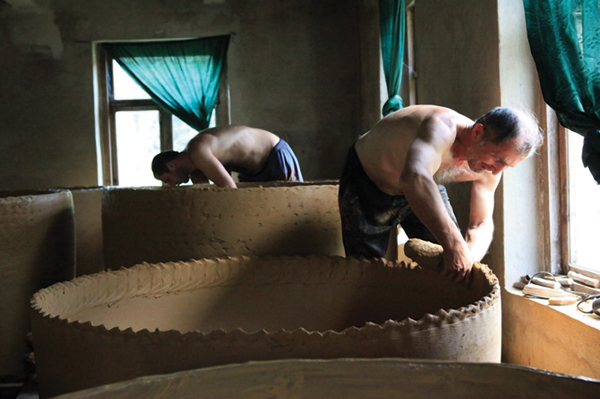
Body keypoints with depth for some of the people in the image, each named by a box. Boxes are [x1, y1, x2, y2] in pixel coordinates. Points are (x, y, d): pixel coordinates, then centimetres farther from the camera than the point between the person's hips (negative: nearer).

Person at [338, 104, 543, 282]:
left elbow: (482, 223, -9)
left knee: (450, 273, 1)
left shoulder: (488, 168, -18)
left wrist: (469, 256, -32)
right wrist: (452, 243, -63)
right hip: (368, 179, -6)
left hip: (423, 185, 6)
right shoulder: (443, 129, -42)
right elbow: (413, 177, -62)